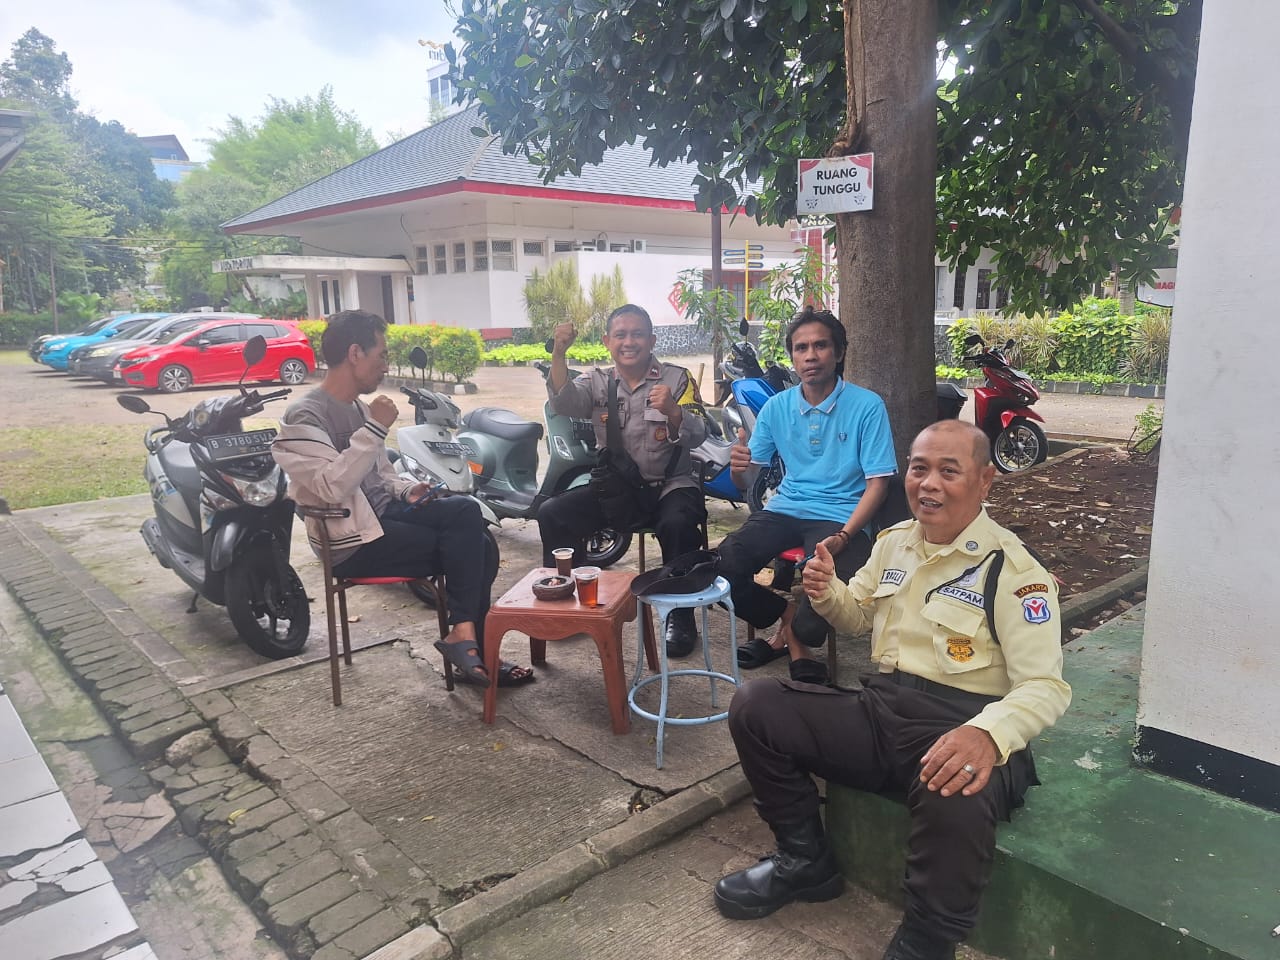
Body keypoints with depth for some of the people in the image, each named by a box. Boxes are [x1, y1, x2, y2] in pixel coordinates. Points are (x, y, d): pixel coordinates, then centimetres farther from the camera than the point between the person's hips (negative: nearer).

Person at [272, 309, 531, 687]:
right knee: (466, 547, -19)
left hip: (383, 512, 8)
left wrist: (406, 490, 2)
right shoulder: (304, 418, -14)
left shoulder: (359, 407, 13)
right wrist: (376, 429, -26)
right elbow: (333, 488, -28)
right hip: (353, 542, -8)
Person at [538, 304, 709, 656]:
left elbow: (697, 436, -13)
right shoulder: (597, 381, 7)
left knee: (677, 523, -34)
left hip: (669, 485, -3)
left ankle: (680, 615, -13)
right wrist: (559, 354, -30)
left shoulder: (676, 379, 0)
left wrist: (671, 410, -34)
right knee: (551, 512, -17)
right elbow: (563, 403, -14)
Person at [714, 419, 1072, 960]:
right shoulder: (894, 542, 11)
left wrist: (987, 734, -38)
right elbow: (860, 615, 26)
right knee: (754, 706, -8)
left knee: (957, 802, -40)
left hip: (959, 728, -6)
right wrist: (827, 593, 2)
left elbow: (1046, 686, -17)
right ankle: (806, 862, 13)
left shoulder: (1013, 569, -9)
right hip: (880, 711, 6)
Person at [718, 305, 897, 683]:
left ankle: (790, 632, 8)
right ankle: (791, 621, 5)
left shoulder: (867, 406, -5)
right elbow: (747, 478, 10)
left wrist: (842, 536, -23)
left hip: (839, 517, -4)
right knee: (720, 568, -21)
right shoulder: (777, 406, 7)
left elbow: (877, 483, -7)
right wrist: (738, 468, -17)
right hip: (784, 509, 4)